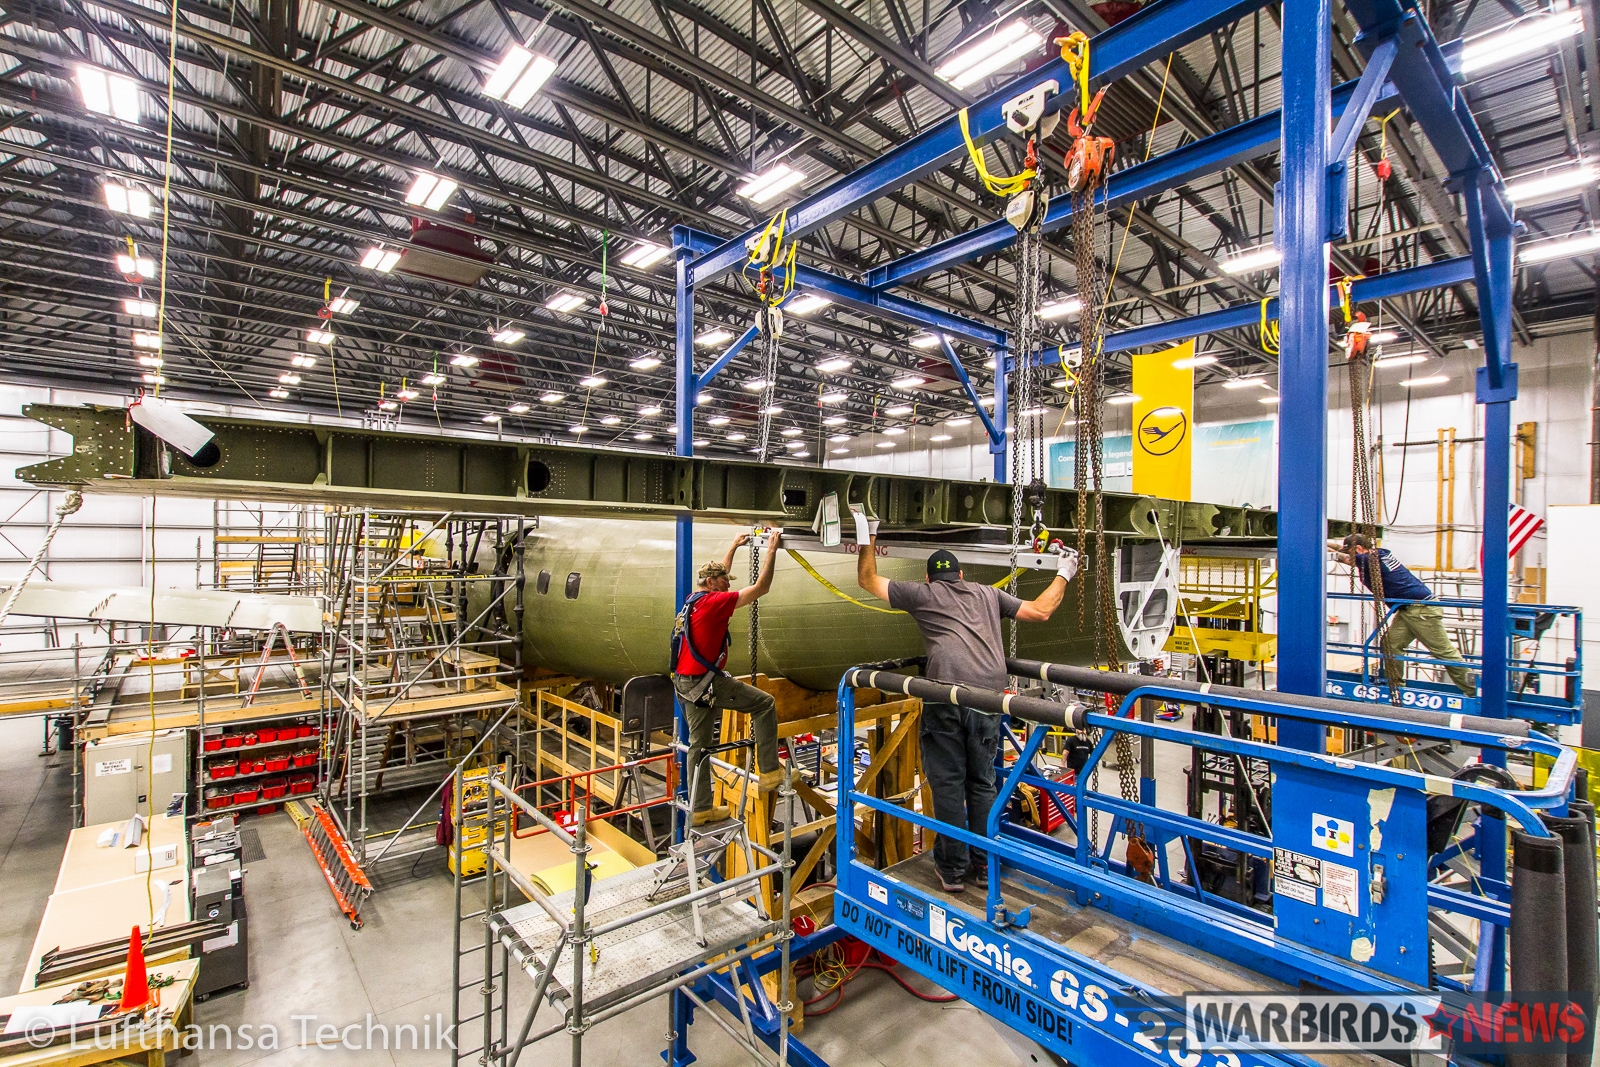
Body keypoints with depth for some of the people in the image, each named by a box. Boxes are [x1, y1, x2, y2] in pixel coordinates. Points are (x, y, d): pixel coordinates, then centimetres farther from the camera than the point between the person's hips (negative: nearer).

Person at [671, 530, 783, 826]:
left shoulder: (694, 599, 12)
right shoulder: (714, 602, -13)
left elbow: (717, 574, 32)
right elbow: (760, 588, -14)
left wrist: (733, 547, 38)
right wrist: (772, 549, -9)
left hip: (686, 682, 9)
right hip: (706, 681, -9)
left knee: (700, 744, 14)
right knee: (764, 703, 1)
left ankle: (701, 809, 22)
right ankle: (769, 772, 2)